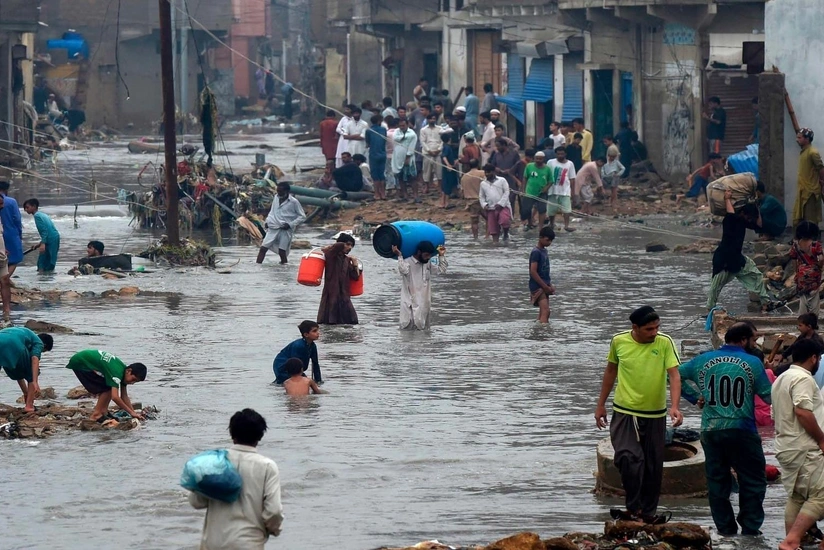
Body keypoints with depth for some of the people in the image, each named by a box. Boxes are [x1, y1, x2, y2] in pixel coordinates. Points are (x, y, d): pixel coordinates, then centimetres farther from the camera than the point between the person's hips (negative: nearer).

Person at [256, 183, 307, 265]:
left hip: (285, 230, -5)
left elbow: (302, 216, -3)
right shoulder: (276, 198, 10)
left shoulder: (293, 202, -6)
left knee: (282, 252, -8)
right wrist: (268, 221, 8)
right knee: (263, 248, -4)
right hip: (273, 228, 5)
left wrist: (290, 224, -12)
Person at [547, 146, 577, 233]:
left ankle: (566, 225, -12)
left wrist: (572, 190, 2)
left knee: (567, 209, -11)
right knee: (551, 209, 9)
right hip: (553, 190, 0)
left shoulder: (569, 164, 4)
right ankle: (551, 224, 28)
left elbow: (572, 179, 6)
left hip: (565, 191, 0)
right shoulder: (551, 163, 0)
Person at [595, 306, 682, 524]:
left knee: (653, 467, 8)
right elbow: (611, 371, 10)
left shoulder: (664, 343, -9)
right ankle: (634, 508, -9)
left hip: (655, 415, 1)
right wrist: (601, 405, 14)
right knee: (628, 457, -19)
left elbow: (674, 375, -15)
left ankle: (648, 512, 21)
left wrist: (675, 406, -30)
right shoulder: (619, 341, -5)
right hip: (624, 412, -1)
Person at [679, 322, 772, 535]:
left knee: (717, 482, 12)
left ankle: (726, 530, 15)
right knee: (752, 482, 6)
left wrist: (695, 397, 16)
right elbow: (768, 395, -3)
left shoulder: (704, 360, 5)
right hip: (742, 431, -4)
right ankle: (750, 529, 3)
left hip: (711, 430, 4)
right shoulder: (752, 363, -7)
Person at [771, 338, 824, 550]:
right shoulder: (803, 378, -13)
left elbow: (776, 415, 24)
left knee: (795, 497, 15)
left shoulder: (781, 379, 19)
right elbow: (803, 412, -25)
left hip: (785, 447, 10)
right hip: (804, 449, -10)